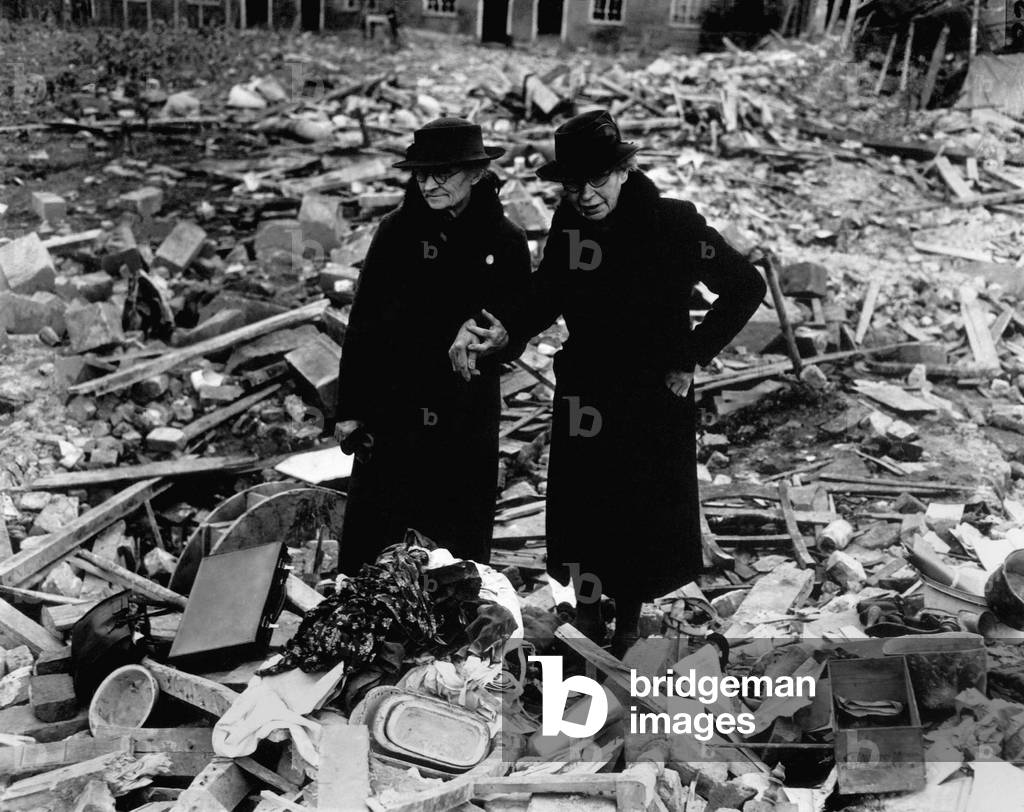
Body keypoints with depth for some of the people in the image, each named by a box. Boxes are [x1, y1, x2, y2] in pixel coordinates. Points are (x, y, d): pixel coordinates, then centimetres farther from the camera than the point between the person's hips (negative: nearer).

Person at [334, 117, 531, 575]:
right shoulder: (397, 232, -4)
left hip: (468, 418, 1)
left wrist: (485, 347, -20)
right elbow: (362, 323, -1)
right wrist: (348, 409, -2)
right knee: (368, 542, 4)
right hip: (390, 412, 0)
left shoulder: (506, 243, -3)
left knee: (462, 551, 12)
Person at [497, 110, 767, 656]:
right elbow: (547, 297, 9)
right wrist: (503, 334, -10)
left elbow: (746, 288, -9)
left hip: (655, 402, -3)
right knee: (582, 527, 11)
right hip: (583, 401, 3)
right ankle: (587, 630, 33)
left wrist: (691, 358, -10)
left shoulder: (673, 224, -17)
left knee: (644, 530, 11)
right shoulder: (568, 223, -4)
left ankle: (626, 634, 34)